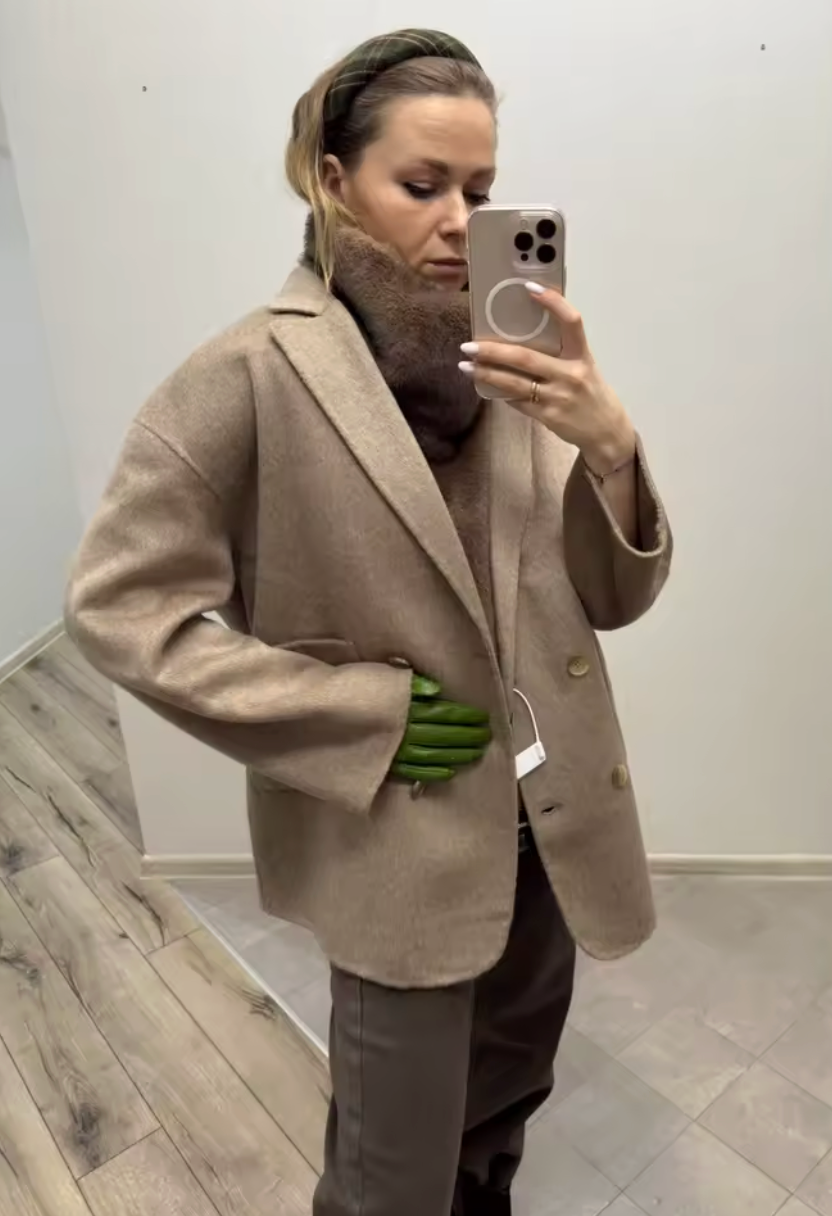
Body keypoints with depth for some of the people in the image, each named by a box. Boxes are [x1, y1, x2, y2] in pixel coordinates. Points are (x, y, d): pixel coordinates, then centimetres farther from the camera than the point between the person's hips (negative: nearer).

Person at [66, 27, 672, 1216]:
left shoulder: (516, 360, -2)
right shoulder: (252, 376, -15)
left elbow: (617, 596, -1)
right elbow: (120, 606, -14)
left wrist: (610, 445, -21)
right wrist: (369, 714, -18)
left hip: (552, 817, 5)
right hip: (401, 843, -5)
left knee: (502, 1115, 29)